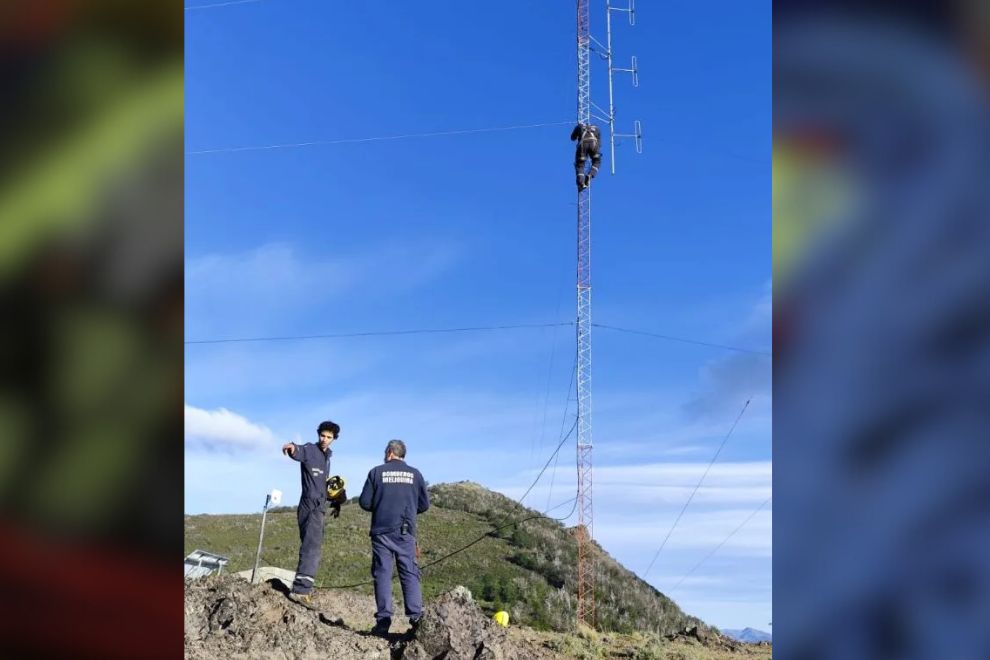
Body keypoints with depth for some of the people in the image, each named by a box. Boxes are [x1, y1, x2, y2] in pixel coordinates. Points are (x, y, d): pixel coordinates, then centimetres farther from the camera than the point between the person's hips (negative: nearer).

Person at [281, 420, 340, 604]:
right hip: (310, 506, -9)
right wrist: (293, 448, -55)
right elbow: (299, 452, -32)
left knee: (312, 546, 13)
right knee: (312, 545, -21)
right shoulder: (310, 450, -7)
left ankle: (304, 588, 20)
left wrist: (335, 502, 26)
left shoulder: (327, 456, 18)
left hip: (319, 507, 9)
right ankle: (301, 589, -29)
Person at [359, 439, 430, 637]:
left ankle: (383, 620, -2)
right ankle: (416, 617, -6)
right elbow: (424, 504, 9)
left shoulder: (377, 472, 2)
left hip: (381, 530, -1)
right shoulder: (414, 474, 7)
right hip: (406, 532, 1)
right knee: (410, 573, 4)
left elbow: (364, 502, 1)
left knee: (382, 574, 2)